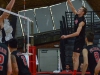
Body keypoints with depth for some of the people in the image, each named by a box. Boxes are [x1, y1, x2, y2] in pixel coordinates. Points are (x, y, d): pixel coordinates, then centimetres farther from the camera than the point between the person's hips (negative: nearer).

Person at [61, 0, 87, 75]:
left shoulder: (82, 21, -21)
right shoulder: (77, 16, 4)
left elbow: (77, 33, -29)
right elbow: (72, 7, 11)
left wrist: (66, 36, -29)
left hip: (80, 40, -9)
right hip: (77, 39, 9)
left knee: (76, 56, -13)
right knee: (74, 57, 9)